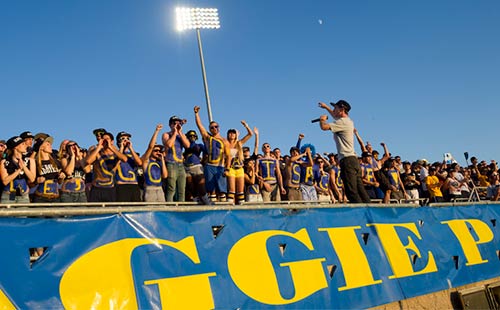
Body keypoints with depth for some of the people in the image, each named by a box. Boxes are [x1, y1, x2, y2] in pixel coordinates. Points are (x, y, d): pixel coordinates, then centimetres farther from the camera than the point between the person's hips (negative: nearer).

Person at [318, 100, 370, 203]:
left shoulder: (342, 122, -8)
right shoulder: (348, 121, 21)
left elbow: (324, 127, -15)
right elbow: (336, 116, 43)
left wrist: (322, 119, 7)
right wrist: (326, 107, 51)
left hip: (347, 160, -10)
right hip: (354, 160, 10)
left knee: (351, 191, -14)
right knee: (360, 189, 6)